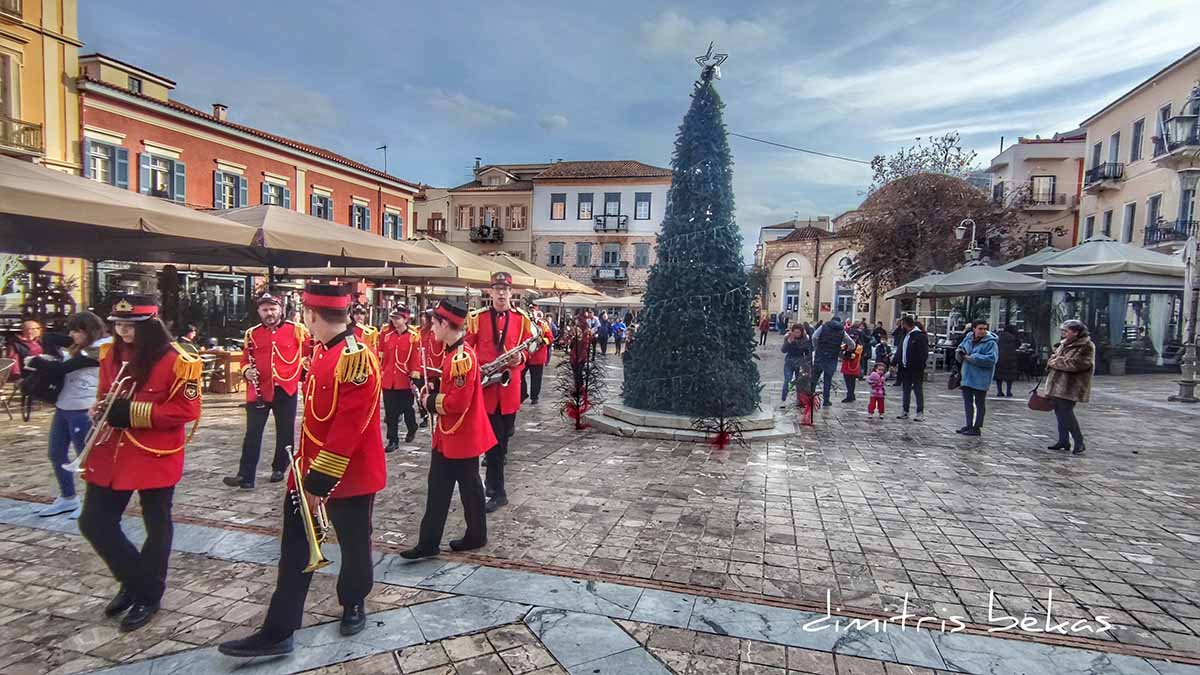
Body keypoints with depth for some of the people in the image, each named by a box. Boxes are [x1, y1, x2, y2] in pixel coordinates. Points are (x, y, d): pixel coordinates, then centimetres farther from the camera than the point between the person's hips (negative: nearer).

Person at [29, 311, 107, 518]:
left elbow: (60, 368, -17)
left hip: (83, 411, -9)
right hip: (63, 407, 9)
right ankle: (67, 498, 30)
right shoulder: (78, 350, 14)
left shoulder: (97, 351, -15)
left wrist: (34, 361, -4)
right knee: (56, 454, 16)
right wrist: (44, 361, -4)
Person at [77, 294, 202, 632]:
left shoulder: (176, 361, -16)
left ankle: (148, 596, 27)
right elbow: (107, 394, 19)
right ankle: (132, 580, 30)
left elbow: (186, 410, -17)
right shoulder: (110, 353, 5)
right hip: (112, 454, 7)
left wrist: (131, 412, -22)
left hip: (155, 457, -6)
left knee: (156, 526, 8)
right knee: (93, 521, 9)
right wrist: (102, 408, -4)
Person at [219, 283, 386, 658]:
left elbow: (348, 429, -27)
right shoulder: (322, 351, 5)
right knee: (296, 550, 12)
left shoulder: (357, 358, -25)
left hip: (350, 476, -8)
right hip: (310, 470, 8)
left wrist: (320, 480, -22)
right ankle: (277, 632, 23)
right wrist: (306, 467, 18)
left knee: (354, 545, 15)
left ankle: (353, 604, 39)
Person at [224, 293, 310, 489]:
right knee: (252, 433, 0)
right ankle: (245, 476, 4)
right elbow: (245, 360, 12)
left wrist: (302, 369, 1)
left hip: (286, 389, -1)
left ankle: (279, 469, 27)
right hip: (258, 390, 1)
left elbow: (313, 350, 8)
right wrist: (246, 371, -7)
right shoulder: (252, 333, 5)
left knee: (285, 433, 10)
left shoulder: (296, 330, -2)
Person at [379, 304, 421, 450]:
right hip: (388, 379, 3)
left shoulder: (413, 336, -8)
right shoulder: (386, 334, 2)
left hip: (405, 380, -3)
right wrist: (379, 373, 9)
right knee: (390, 412, 5)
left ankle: (412, 429, 39)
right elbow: (381, 355, 8)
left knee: (407, 409, 13)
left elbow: (416, 358, -9)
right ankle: (393, 440, 14)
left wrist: (415, 378, -11)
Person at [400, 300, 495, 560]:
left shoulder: (462, 358, -25)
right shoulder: (454, 353, 7)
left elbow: (458, 402, -27)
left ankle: (476, 536, 28)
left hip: (462, 436, -10)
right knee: (438, 487, 14)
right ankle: (429, 543, 23)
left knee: (468, 488, 9)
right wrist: (433, 391, 2)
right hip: (449, 434, 10)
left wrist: (430, 401, -13)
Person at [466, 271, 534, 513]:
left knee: (504, 435, 11)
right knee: (494, 439, 1)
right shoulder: (477, 317, 1)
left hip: (509, 386, 2)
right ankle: (498, 491, 12)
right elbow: (466, 348, 5)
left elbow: (528, 348, 10)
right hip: (485, 385, -1)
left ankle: (493, 480, 31)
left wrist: (520, 357, -11)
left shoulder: (522, 318, 4)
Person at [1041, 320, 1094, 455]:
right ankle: (1063, 441, 20)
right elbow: (1055, 357, 24)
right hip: (1058, 384, 8)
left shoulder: (1086, 346, -10)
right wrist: (1053, 361, 1)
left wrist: (1055, 362, -13)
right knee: (1060, 412, 11)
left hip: (1070, 386, -8)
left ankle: (1079, 443, 2)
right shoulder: (1064, 344, 15)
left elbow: (1076, 363, -22)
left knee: (1065, 412, -10)